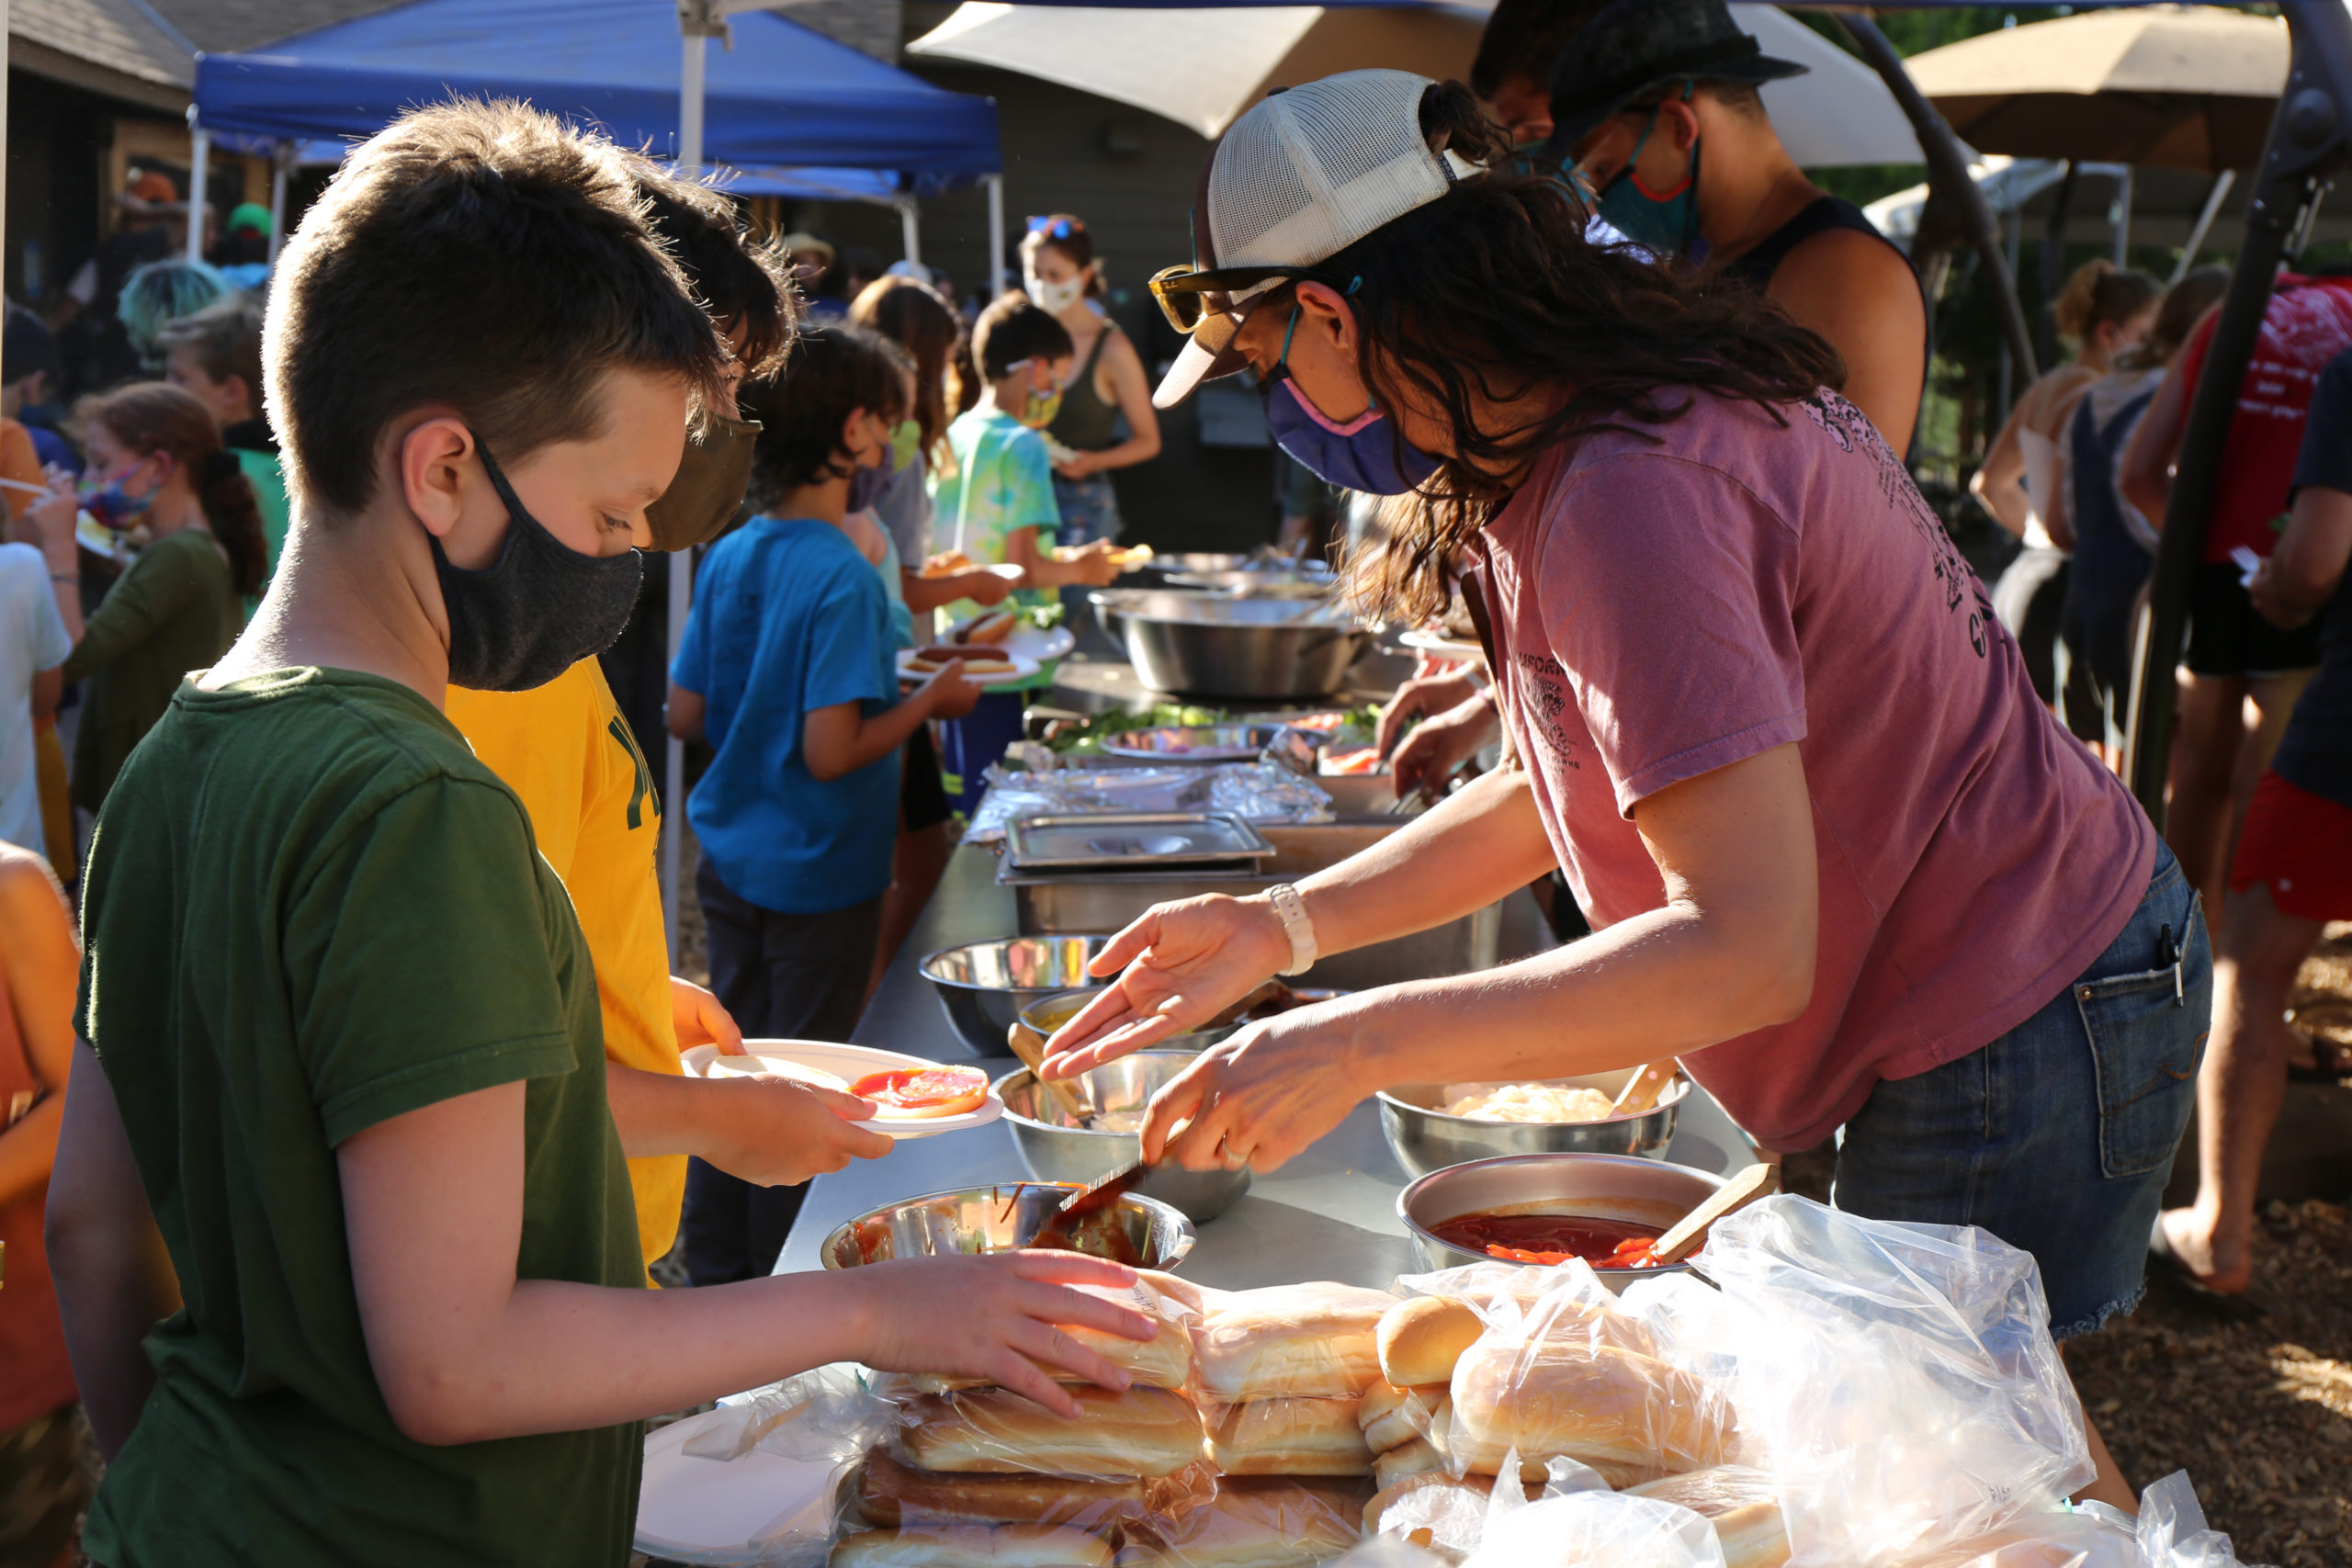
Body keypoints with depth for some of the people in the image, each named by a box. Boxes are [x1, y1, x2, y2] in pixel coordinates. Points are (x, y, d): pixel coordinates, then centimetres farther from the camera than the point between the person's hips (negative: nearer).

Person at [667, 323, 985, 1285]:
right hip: (817, 878, -7)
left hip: (729, 862, 7)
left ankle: (713, 1269, 30)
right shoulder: (842, 575, -21)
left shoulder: (728, 558, 2)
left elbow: (686, 716, 6)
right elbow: (830, 752, -25)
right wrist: (929, 702, -11)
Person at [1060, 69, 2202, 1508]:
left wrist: (1361, 1043, -35)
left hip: (2011, 1039, -10)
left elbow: (1747, 944, -33)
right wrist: (1280, 928, 2)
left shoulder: (1628, 494, -29)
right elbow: (1569, 793, 9)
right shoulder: (1636, 398, 4)